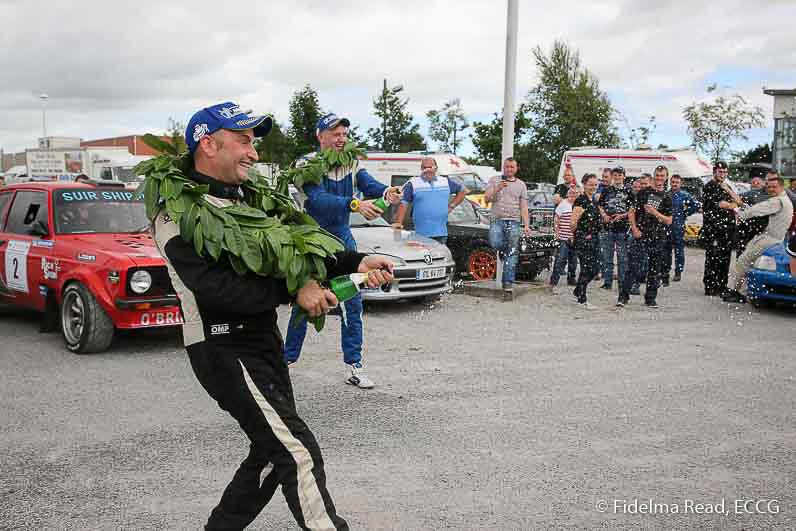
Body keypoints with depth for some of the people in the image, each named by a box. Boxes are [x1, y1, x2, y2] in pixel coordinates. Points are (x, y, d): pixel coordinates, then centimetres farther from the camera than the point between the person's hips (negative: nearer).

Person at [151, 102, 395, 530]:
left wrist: (355, 263, -4)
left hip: (263, 341, 9)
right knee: (298, 453, -11)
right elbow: (215, 287, -25)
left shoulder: (245, 198, 13)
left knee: (272, 454, 16)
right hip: (224, 349, -9)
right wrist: (292, 291, -24)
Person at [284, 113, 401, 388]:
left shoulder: (352, 163, 2)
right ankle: (288, 357, 20)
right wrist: (354, 204, -48)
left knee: (353, 303, -1)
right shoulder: (307, 165, -14)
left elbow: (369, 184, -17)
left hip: (343, 239, 4)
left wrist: (386, 192, -42)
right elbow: (319, 199, -31)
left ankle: (354, 365, 5)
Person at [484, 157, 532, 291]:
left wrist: (526, 225, 0)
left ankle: (507, 282, -2)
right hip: (497, 220, -1)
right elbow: (487, 198, 2)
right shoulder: (494, 180, 12)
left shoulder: (521, 185, 15)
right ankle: (504, 252, 10)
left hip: (513, 222, 1)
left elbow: (524, 207, 11)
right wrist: (497, 189, -14)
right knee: (495, 243, -26)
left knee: (512, 253, -5)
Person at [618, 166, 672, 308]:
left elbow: (668, 221, 3)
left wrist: (655, 213, -12)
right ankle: (623, 296, -5)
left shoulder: (667, 197, 7)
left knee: (655, 269, 6)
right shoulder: (644, 193, 7)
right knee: (633, 266, -7)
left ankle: (651, 298, 16)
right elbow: (631, 212, 8)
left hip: (658, 237, 1)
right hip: (641, 235, -1)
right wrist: (634, 228, -5)